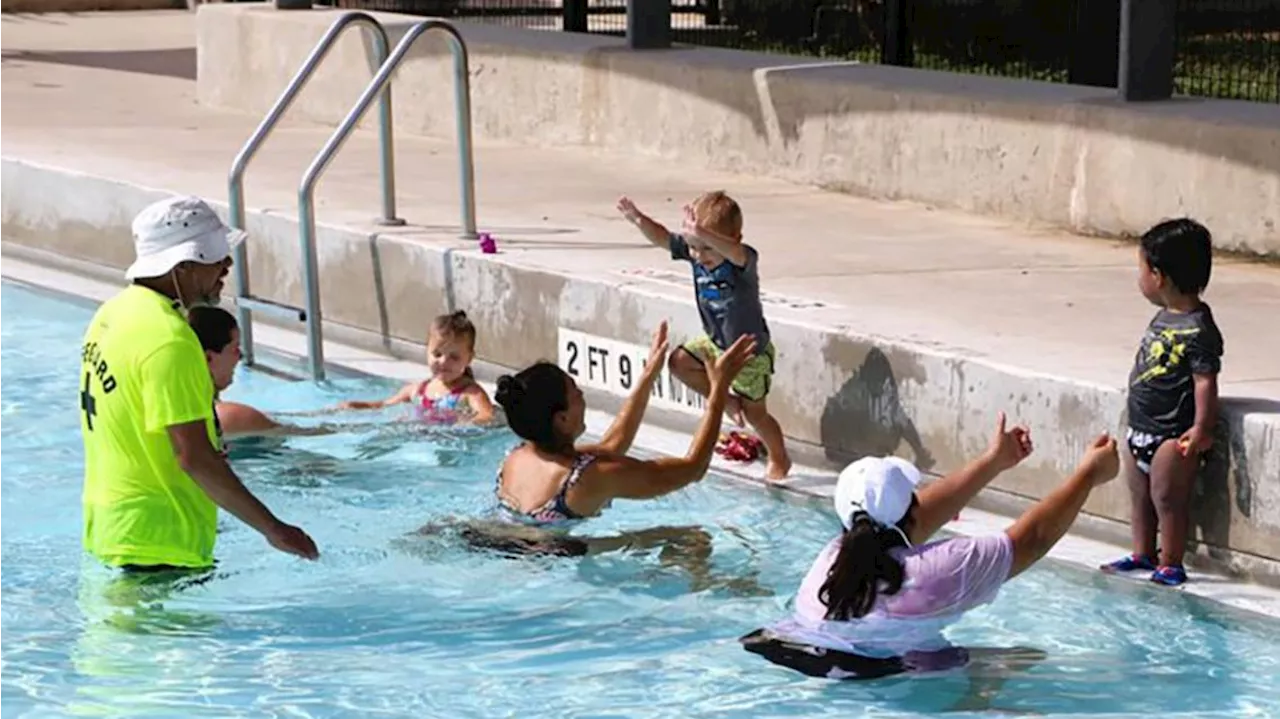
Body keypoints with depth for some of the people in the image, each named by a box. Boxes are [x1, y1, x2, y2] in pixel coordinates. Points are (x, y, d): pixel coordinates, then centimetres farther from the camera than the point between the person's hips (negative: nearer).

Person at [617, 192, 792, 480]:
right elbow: (663, 238, -16)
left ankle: (779, 460, 27)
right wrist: (639, 220, -37)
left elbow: (735, 252, -56)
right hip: (716, 343, 7)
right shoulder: (694, 253, -13)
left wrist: (704, 234, -74)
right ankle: (726, 400, 17)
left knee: (753, 410, 4)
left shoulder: (744, 261, -33)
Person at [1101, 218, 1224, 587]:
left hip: (1171, 436, -10)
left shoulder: (1198, 330, -21)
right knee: (1139, 495, 18)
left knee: (1168, 499, 0)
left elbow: (1205, 381, -22)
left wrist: (1201, 428, -24)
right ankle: (1143, 555, 31)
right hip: (1140, 431, 10)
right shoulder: (1164, 317, 7)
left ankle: (1170, 565, 10)